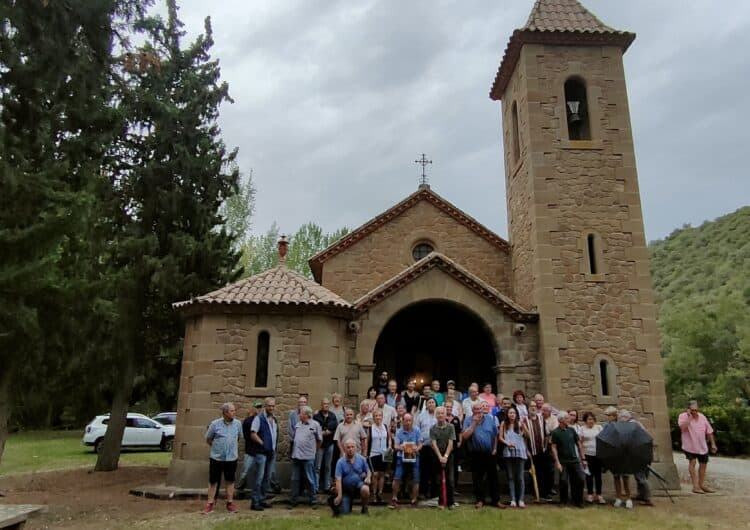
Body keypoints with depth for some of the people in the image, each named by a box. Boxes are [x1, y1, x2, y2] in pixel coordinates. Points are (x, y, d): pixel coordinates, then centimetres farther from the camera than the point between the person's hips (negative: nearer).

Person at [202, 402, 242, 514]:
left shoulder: (238, 424, -3)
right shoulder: (215, 424, -9)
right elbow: (208, 439, 4)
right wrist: (217, 447, 7)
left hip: (232, 458, 2)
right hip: (216, 458, -1)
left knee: (230, 481, 10)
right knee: (213, 481, 7)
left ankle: (230, 503, 21)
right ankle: (210, 503, 18)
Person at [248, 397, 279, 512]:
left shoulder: (274, 420, 15)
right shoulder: (259, 418, -8)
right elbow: (253, 434, -14)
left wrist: (274, 447, 10)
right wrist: (263, 444, -15)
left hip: (271, 452, 7)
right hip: (261, 452, -7)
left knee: (267, 478, 12)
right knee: (258, 478, -5)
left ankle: (262, 499, 21)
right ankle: (255, 502, 2)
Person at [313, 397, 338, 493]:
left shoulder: (333, 416, 5)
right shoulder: (316, 416, -6)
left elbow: (335, 429, -1)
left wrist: (324, 432, -11)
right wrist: (325, 432, -13)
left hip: (330, 444, 3)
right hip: (319, 444, -3)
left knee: (328, 466, 11)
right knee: (317, 467, -2)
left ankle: (327, 486, 19)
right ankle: (316, 487, 5)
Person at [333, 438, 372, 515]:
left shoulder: (361, 459, -6)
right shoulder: (340, 462, -12)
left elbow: (368, 471, 6)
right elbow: (338, 480, -16)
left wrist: (368, 478, -18)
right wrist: (339, 496, -22)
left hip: (359, 484, 0)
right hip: (346, 489, 0)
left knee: (365, 489, -34)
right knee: (344, 512, -8)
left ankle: (364, 509, -7)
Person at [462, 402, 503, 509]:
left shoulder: (490, 419, 2)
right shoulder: (468, 420, -6)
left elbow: (495, 435, 10)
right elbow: (465, 436, -17)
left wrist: (495, 449, 6)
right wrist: (474, 423, -20)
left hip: (489, 453, 2)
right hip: (475, 454, -2)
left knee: (493, 477, 8)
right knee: (477, 478, 5)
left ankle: (496, 500, 19)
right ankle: (480, 500, 17)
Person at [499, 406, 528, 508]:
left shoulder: (520, 423, 1)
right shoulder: (503, 424, 6)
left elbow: (527, 435, -9)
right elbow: (500, 437, 5)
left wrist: (523, 426, -25)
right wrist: (507, 443, -13)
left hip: (520, 452, -2)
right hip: (508, 452, 2)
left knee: (520, 477, 0)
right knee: (511, 477, 5)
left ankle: (521, 500, 5)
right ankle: (513, 499, 8)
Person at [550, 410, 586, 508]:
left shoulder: (571, 430, 7)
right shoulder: (555, 433, -5)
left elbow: (579, 444, 12)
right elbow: (554, 448, -7)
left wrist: (583, 459, 8)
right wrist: (557, 462, -14)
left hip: (574, 460, 4)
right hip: (563, 461, -4)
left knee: (580, 480, -1)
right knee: (564, 481, -6)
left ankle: (577, 501, 16)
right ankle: (563, 502, 12)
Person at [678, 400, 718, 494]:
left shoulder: (702, 417, 2)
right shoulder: (683, 416, -13)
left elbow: (709, 431, 9)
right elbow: (683, 427, -31)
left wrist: (713, 443, 7)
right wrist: (689, 416, -28)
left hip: (702, 446, 6)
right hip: (690, 446, -6)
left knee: (703, 464, 15)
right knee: (692, 462, -17)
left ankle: (702, 485, 33)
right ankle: (695, 486, -12)